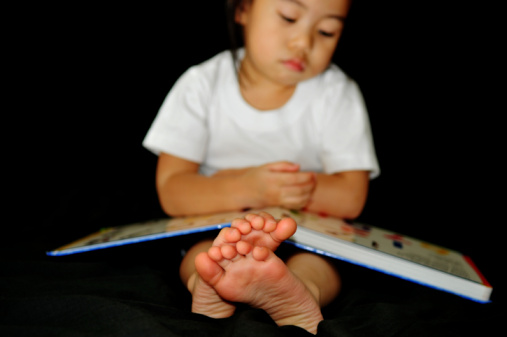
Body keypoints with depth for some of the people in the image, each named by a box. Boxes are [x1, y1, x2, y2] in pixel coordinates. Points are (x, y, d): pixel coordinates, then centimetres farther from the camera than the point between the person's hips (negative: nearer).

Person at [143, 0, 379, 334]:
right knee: (200, 252, -32)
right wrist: (248, 190, -26)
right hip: (211, 232, 1)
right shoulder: (201, 85, -3)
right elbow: (171, 192, -8)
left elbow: (350, 197, -7)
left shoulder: (338, 94, -1)